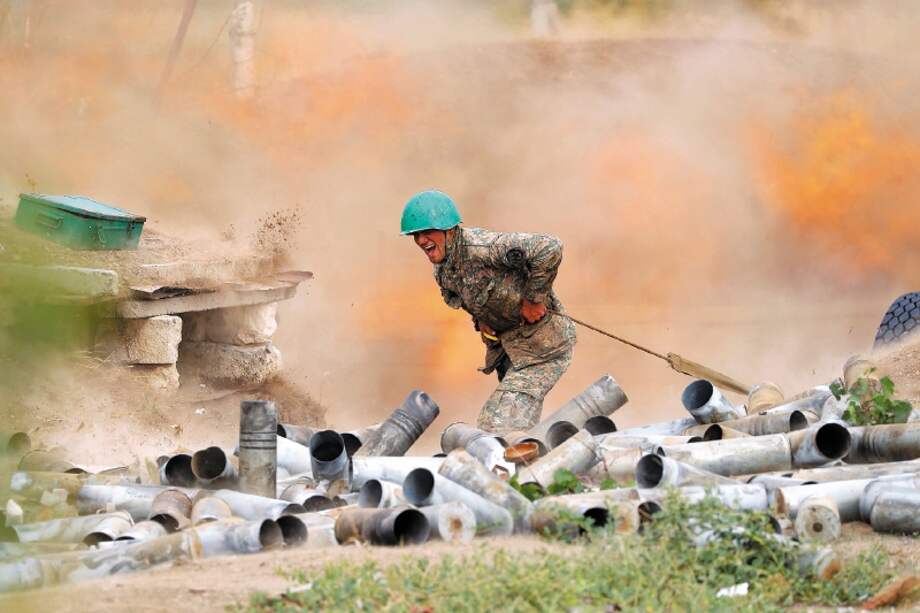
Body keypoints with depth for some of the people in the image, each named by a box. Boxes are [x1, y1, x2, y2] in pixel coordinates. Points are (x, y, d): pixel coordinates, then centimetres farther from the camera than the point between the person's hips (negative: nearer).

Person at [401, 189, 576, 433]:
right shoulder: (442, 271, 1)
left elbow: (549, 248, -37)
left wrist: (534, 299, -26)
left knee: (500, 424, -17)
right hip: (506, 343, 10)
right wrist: (481, 320, 5)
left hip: (542, 342, -10)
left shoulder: (481, 246, -28)